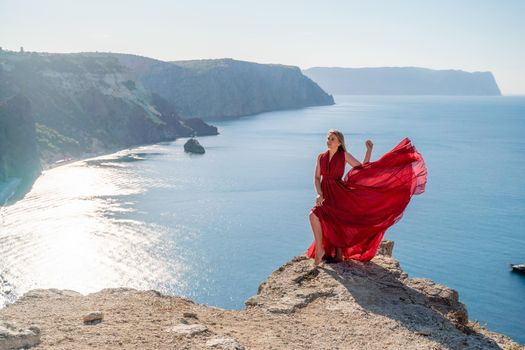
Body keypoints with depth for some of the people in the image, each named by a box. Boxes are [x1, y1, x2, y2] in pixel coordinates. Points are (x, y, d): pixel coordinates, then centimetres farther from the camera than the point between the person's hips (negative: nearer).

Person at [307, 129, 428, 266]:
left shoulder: (344, 155, -4)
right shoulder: (321, 157, 5)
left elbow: (363, 168, -5)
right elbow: (316, 178, 4)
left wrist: (369, 149, -10)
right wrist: (319, 194, -10)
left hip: (339, 194, -4)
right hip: (326, 195, 4)